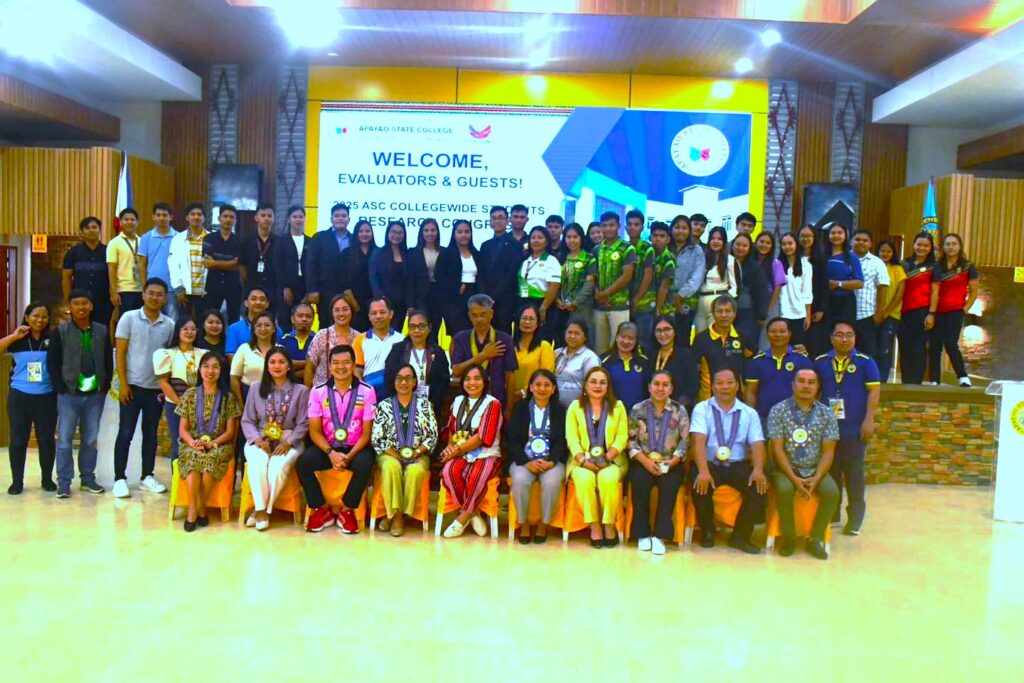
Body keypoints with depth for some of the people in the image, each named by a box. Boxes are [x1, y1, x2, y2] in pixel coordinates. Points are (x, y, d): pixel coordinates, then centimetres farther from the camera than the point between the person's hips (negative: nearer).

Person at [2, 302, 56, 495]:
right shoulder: (18, 340, 3)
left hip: (47, 397, -1)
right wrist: (14, 336, -12)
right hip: (19, 396, 1)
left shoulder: (53, 339, 0)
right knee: (18, 440, 5)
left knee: (46, 439, 5)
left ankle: (47, 479, 19)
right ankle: (17, 481, 16)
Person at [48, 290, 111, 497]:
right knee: (64, 439, 0)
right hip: (69, 394, -2)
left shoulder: (102, 332, 8)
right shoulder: (60, 332, 0)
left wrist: (105, 386, 3)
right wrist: (61, 388, -8)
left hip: (95, 394, 3)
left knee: (91, 439, 9)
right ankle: (64, 481, 7)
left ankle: (88, 478, 18)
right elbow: (52, 362, -3)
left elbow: (108, 361, 11)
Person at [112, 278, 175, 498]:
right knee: (125, 433, 1)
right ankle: (120, 479, 7)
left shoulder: (169, 324, 3)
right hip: (132, 385, -3)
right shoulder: (129, 318, -3)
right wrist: (123, 383, -10)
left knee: (151, 434, 10)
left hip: (157, 387, 3)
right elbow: (120, 353, -4)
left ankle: (147, 477, 19)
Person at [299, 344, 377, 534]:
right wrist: (331, 453, -20)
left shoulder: (367, 391, -6)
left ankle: (347, 510, -8)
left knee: (364, 464, -33)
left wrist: (349, 456, -20)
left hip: (355, 448, -2)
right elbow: (315, 431, -2)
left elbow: (366, 432, -6)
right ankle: (322, 509, -3)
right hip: (327, 447, 2)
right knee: (303, 462, -26)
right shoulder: (318, 391, 0)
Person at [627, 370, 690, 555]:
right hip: (643, 462, 0)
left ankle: (660, 535, -22)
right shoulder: (638, 409, 6)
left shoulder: (680, 411, 6)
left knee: (670, 483, -31)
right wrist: (645, 461, -14)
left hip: (671, 464, 0)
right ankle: (643, 534, -17)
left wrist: (672, 461, -15)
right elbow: (631, 441, 1)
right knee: (640, 481, -30)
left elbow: (685, 441, 0)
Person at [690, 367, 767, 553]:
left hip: (738, 465, 2)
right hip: (710, 464, -2)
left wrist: (758, 470, -24)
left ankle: (741, 535, -2)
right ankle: (707, 531, -1)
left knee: (760, 486, -25)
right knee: (701, 484, -32)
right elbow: (699, 441, -13)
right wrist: (703, 471, -29)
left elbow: (757, 444, -3)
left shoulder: (749, 413, 8)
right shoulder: (702, 408, 1)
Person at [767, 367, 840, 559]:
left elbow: (828, 452, -1)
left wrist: (816, 479, -15)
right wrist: (794, 478, -18)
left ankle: (816, 538, -6)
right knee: (784, 489, -32)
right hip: (786, 469, -2)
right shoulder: (778, 410, -5)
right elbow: (778, 449, -8)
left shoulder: (826, 414, 2)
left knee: (832, 491, -25)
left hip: (815, 470, 2)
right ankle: (789, 537, -11)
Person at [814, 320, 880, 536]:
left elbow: (874, 392, -4)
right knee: (830, 471, 10)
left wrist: (869, 421, -11)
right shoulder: (820, 362, 6)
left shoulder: (865, 362, -1)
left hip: (855, 429, -2)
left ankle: (855, 519, 13)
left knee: (854, 473, 4)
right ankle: (830, 514, 22)